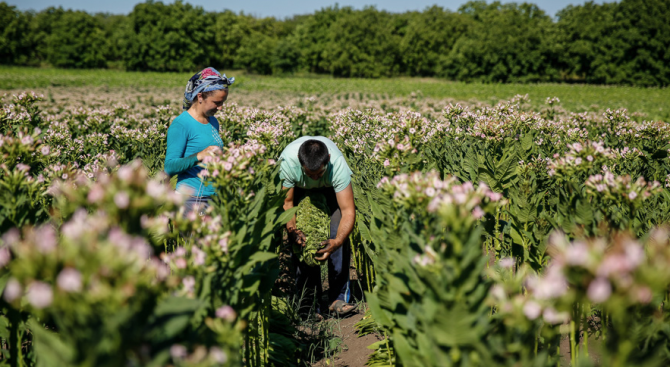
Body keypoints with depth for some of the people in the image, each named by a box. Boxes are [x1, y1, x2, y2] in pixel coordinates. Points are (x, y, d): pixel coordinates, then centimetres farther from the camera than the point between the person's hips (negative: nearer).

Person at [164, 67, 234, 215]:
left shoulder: (213, 122, 14)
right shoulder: (181, 124, -9)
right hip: (192, 198, -7)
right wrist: (200, 156, -25)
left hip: (215, 197, 7)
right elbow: (170, 167, -14)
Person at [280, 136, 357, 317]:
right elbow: (287, 202, -26)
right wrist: (292, 229, -45)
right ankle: (309, 300, -4)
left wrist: (337, 241, -55)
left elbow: (348, 211, -39)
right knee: (300, 240, -14)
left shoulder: (337, 164, -41)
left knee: (339, 233, -19)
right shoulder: (287, 160, -40)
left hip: (331, 187, -1)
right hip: (298, 188, 1)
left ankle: (338, 297, -12)